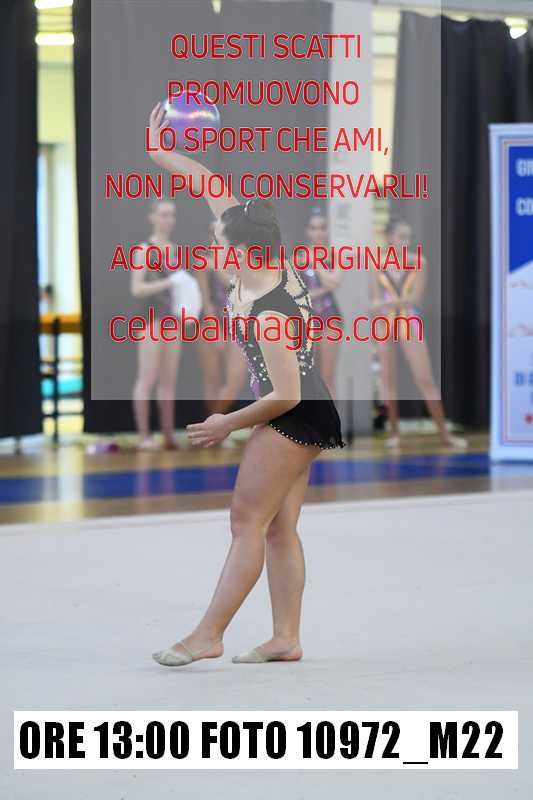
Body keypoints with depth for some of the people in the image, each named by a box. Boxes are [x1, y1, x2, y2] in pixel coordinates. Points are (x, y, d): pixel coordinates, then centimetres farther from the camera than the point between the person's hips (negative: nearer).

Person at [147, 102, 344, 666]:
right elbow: (212, 187, 6)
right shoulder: (270, 257, -4)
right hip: (301, 415, 10)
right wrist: (159, 153, 8)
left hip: (294, 420, -10)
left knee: (247, 519, -9)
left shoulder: (268, 314, -27)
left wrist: (227, 424, -12)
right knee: (279, 529, 8)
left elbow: (285, 395, -24)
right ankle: (286, 638, 9)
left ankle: (208, 635, -9)